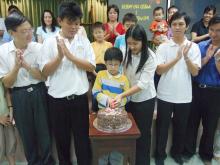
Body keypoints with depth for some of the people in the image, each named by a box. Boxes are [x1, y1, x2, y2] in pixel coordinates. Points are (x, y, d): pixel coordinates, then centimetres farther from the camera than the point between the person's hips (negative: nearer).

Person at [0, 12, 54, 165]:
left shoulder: (38, 48, -8)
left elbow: (43, 76, -8)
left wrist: (26, 65, -23)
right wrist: (16, 67, -22)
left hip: (39, 93, 0)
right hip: (19, 97, 1)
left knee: (44, 132, 11)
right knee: (27, 135, 17)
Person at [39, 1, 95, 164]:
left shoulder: (84, 41, 1)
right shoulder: (50, 42, -3)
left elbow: (91, 67, -7)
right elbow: (45, 72, -6)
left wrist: (70, 55, -17)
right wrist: (59, 56, -20)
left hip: (79, 97, 0)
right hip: (57, 98, 0)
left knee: (82, 137, 12)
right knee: (61, 137, 17)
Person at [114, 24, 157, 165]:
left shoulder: (151, 57, -20)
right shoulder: (127, 53, -4)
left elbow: (143, 84, -25)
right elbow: (124, 74, 0)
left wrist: (121, 95, -33)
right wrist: (122, 96, -10)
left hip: (145, 100, -4)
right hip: (130, 98, 5)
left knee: (143, 133, 9)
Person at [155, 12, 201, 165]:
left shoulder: (194, 47, 0)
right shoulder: (163, 47, -4)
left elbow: (195, 72, -7)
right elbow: (159, 70, -12)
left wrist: (186, 57, -22)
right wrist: (177, 57, -20)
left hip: (184, 96, 2)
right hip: (165, 94, -1)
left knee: (181, 126, 16)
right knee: (162, 126, 11)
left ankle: (177, 152, 39)